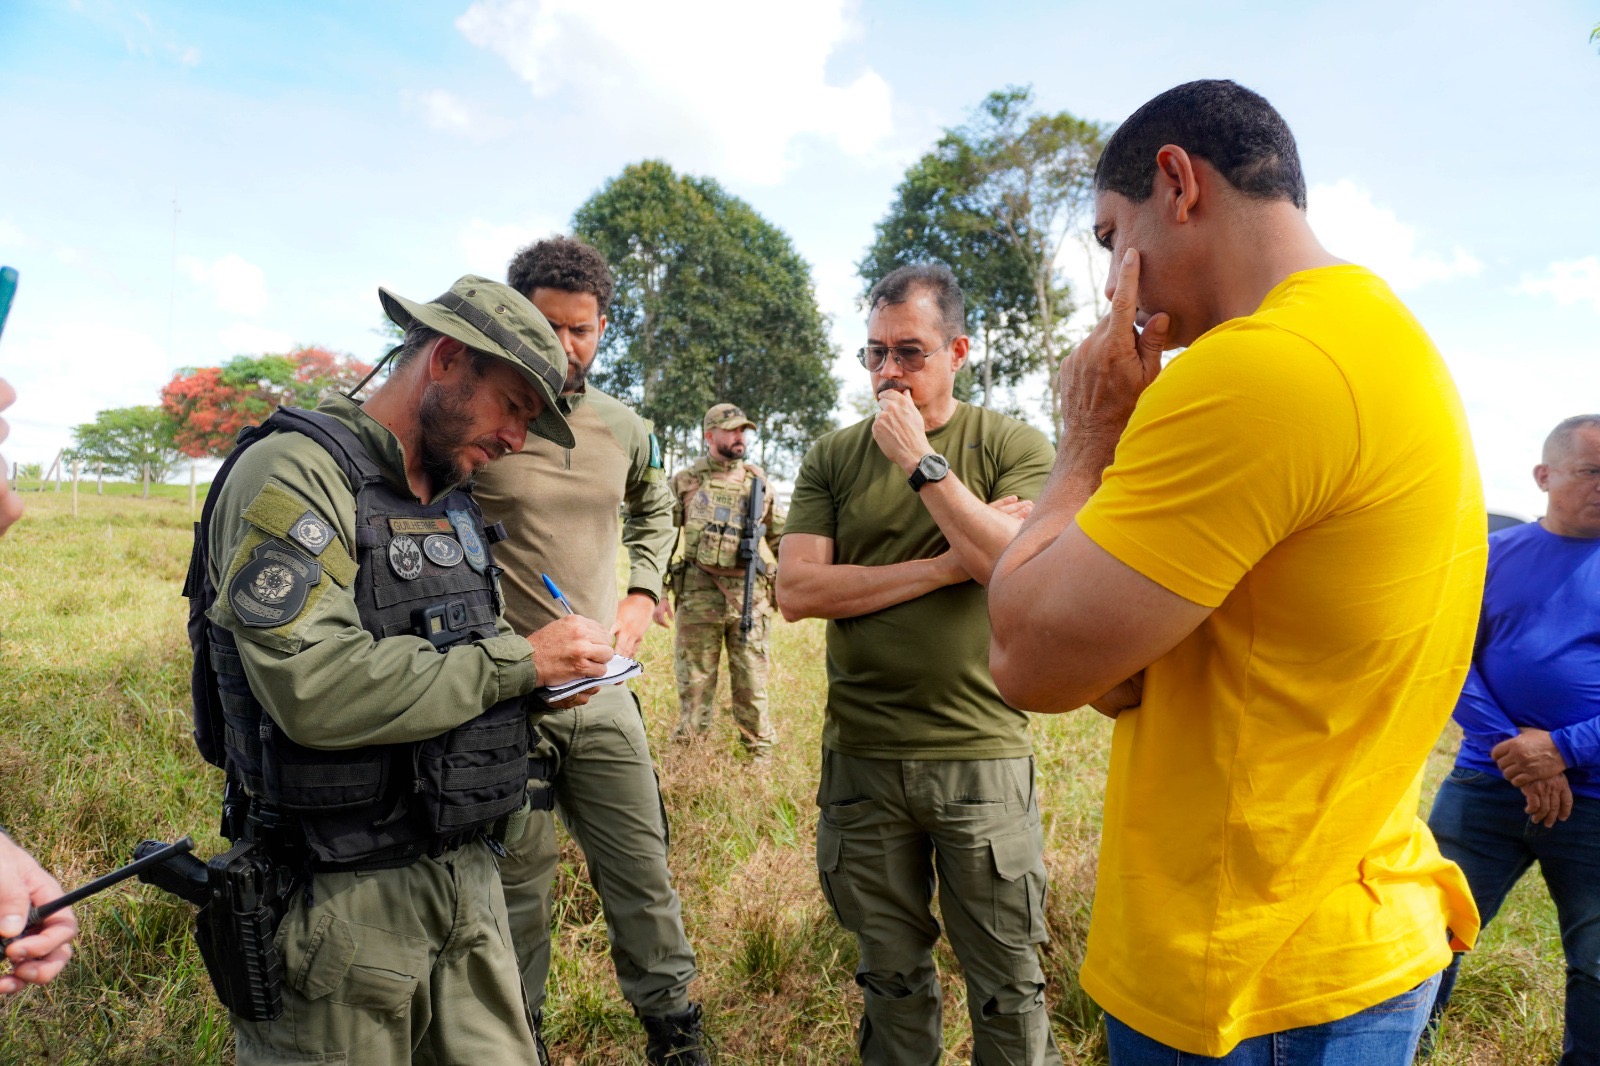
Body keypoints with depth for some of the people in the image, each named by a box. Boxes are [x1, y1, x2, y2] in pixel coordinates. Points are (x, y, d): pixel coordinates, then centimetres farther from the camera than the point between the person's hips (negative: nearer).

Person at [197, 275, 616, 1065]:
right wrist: (519, 661, -19)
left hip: (467, 876, 7)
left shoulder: (454, 504, 11)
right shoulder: (293, 472, -14)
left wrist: (547, 680, 0)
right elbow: (316, 689, -26)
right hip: (344, 902, -7)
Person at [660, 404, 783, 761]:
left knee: (751, 682, 6)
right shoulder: (685, 481, 4)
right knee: (694, 681, 6)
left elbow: (781, 538, 16)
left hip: (749, 594, 1)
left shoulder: (759, 481, 9)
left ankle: (761, 753, 19)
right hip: (698, 593, -1)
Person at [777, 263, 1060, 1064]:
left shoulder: (1012, 446, 0)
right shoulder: (834, 457, 4)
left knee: (1006, 983, 11)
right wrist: (947, 566, -12)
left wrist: (921, 461, -15)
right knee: (891, 974, 18)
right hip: (862, 754, 2)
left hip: (981, 752, -1)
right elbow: (796, 590, -7)